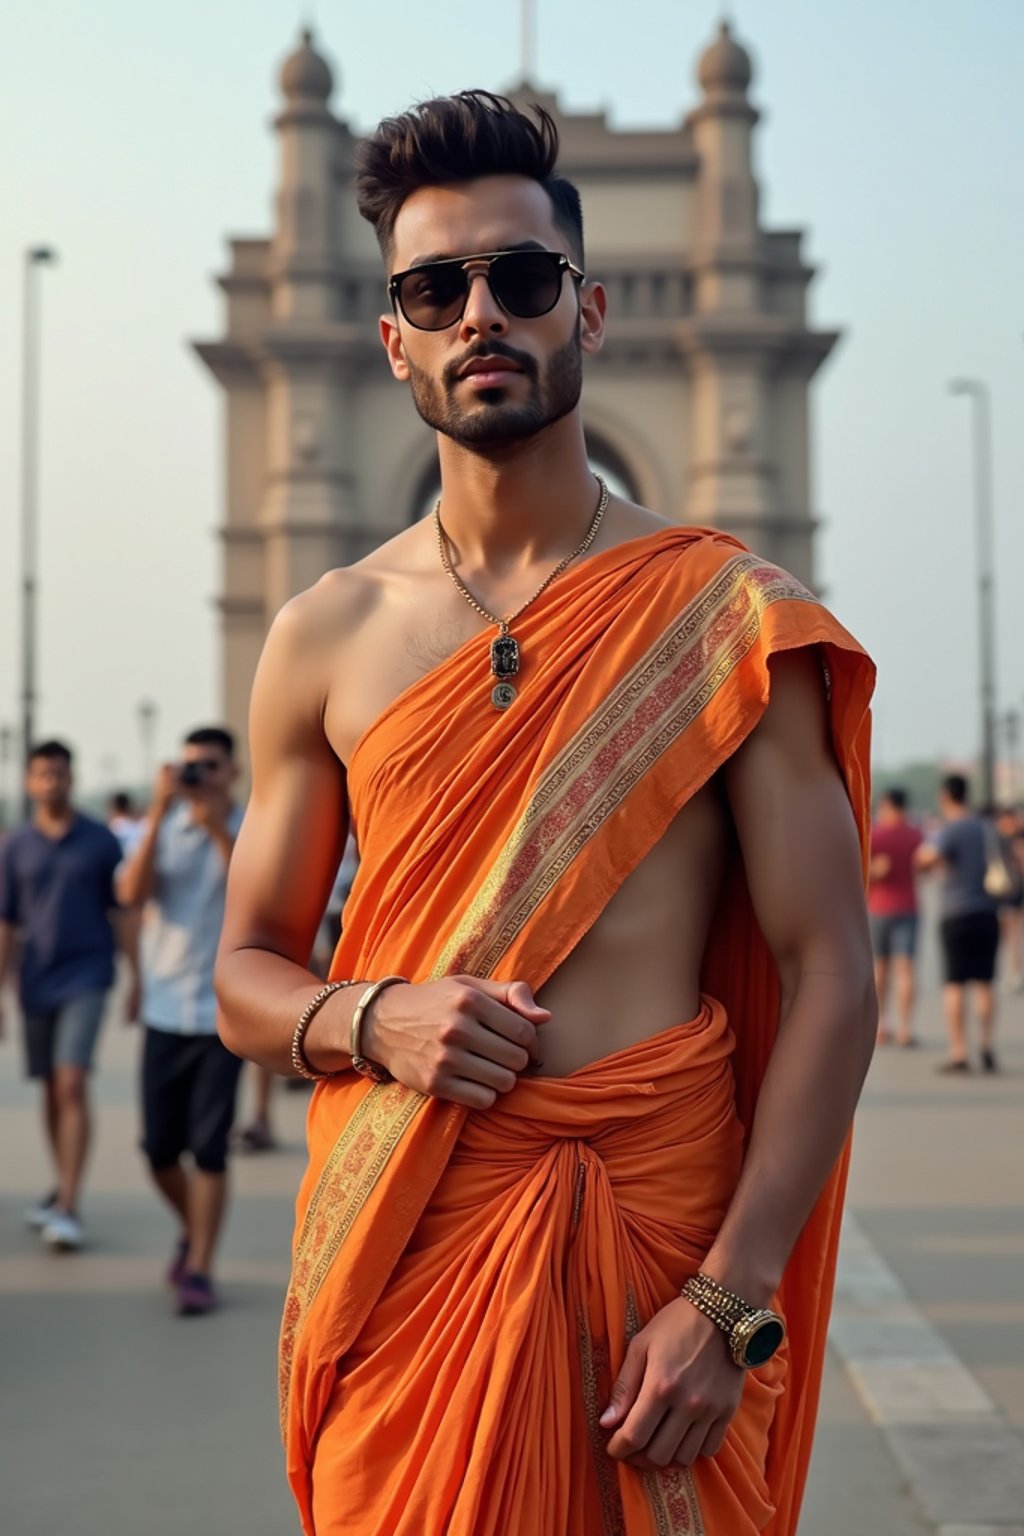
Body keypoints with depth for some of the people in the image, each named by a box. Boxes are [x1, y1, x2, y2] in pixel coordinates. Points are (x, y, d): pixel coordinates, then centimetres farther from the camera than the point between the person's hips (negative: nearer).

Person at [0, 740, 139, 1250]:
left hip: (85, 978, -3)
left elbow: (121, 913, 3)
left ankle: (68, 1208, -14)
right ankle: (64, 1186, 30)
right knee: (51, 1092, 13)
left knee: (72, 1086, -13)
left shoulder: (100, 841, -1)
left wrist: (136, 978, 0)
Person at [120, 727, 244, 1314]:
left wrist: (219, 828, -22)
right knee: (160, 1149, 8)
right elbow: (133, 893, -12)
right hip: (165, 1009, 3)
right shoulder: (165, 828, 4)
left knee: (209, 1148, -4)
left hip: (225, 1011, -3)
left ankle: (200, 1269, 7)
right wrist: (159, 814, -18)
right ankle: (193, 1230, 35)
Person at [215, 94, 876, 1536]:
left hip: (657, 1224, -1)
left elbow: (831, 980, -6)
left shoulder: (732, 616, -2)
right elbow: (246, 976, 11)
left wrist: (730, 1301, -14)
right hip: (403, 1239, 2)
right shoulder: (326, 636, 5)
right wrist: (370, 1021, -11)